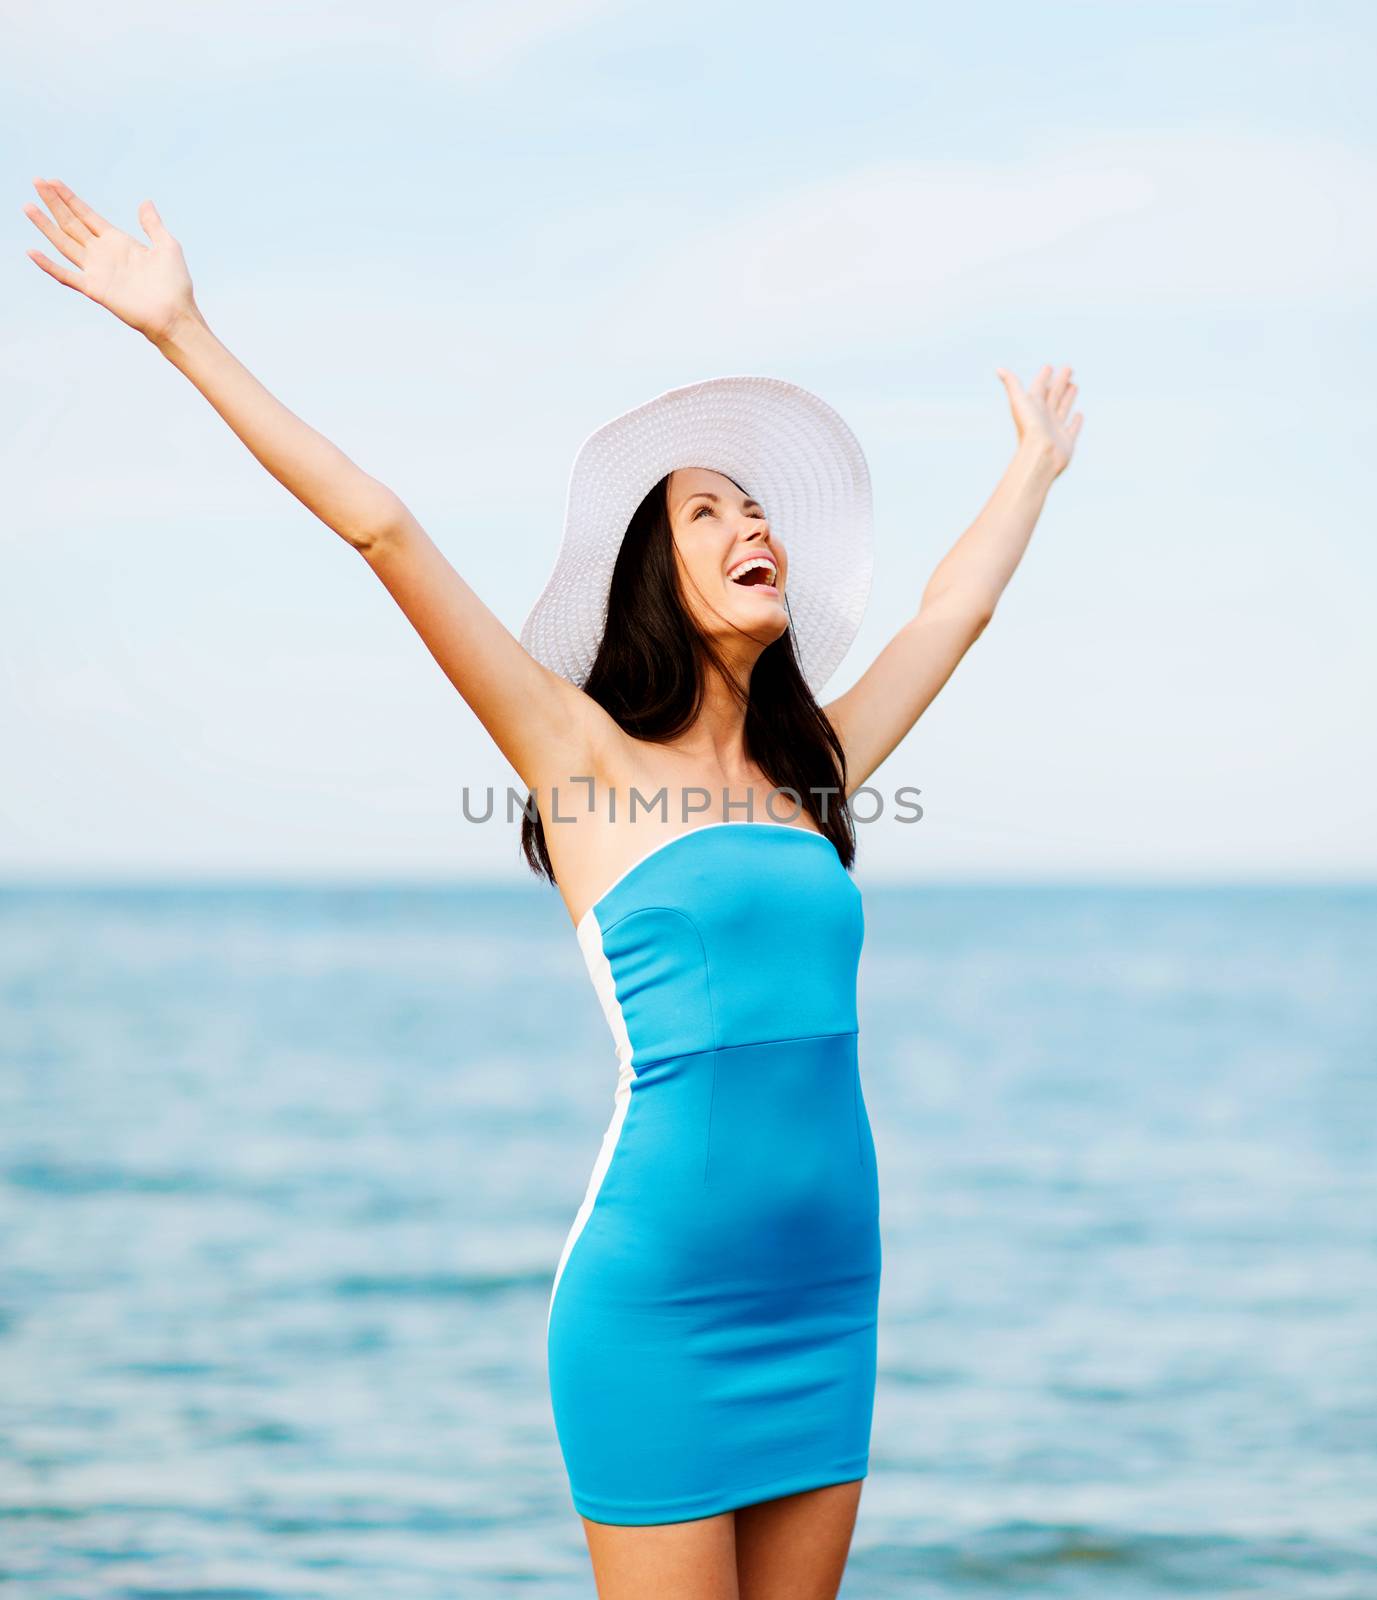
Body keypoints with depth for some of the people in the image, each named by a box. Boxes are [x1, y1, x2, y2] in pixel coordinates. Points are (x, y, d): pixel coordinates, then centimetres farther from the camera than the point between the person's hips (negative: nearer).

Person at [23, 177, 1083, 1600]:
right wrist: (184, 335, -8)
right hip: (659, 1301, -6)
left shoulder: (809, 773, 13)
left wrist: (1035, 468, 42)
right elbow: (382, 532, -6)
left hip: (825, 1300, 6)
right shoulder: (585, 758, -2)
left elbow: (957, 604, 29)